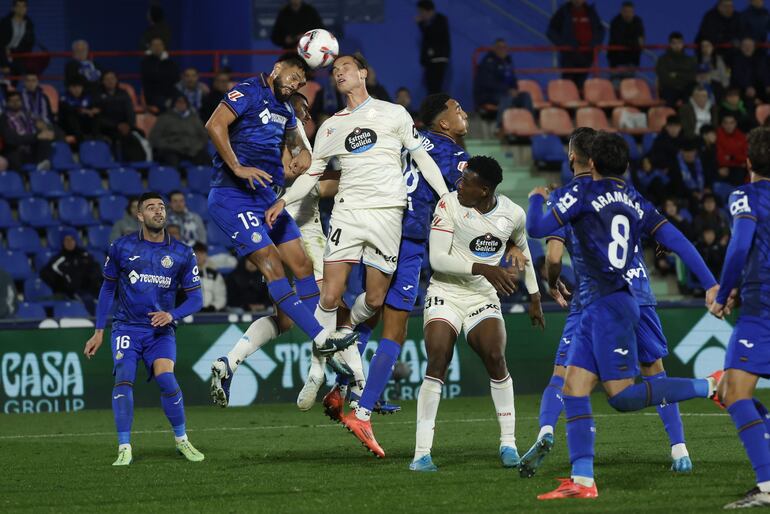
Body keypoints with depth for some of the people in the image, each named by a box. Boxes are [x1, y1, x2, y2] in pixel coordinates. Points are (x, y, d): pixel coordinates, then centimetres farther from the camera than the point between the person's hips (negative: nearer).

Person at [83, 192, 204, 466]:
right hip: (127, 327, 0)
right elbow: (108, 288, 12)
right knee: (123, 378, -21)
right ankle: (124, 448, -16)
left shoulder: (183, 254, 2)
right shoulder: (121, 247, 1)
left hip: (160, 330, 0)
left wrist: (172, 315, -14)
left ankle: (182, 440, -2)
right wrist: (99, 332, 9)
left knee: (165, 378, -22)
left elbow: (195, 298, 6)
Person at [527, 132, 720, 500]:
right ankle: (582, 481, -1)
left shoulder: (581, 194, -5)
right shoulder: (636, 202, 14)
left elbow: (536, 229, -5)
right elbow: (676, 241, 8)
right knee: (573, 392, 4)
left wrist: (537, 199, 16)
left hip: (608, 306, -8)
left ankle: (710, 386, -11)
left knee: (622, 396, -10)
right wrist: (710, 284, 6)